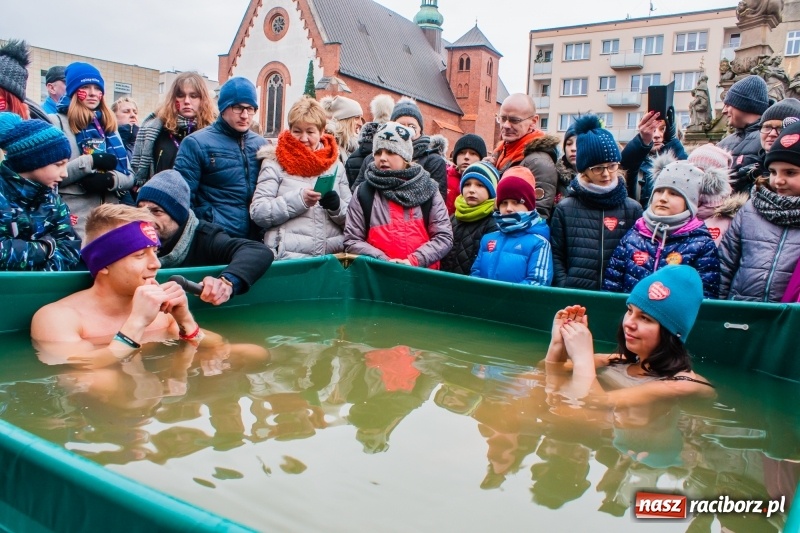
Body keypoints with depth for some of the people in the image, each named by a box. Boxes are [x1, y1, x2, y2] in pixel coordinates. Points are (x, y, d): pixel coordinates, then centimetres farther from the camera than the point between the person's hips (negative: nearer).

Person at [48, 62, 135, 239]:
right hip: (75, 221, -5)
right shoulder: (56, 123, 0)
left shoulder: (108, 125, 16)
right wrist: (91, 161, -16)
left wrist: (110, 179, -10)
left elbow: (129, 176, 10)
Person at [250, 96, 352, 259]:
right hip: (290, 256, -3)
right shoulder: (275, 162, 8)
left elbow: (352, 218, 15)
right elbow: (258, 212, -2)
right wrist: (299, 199, -13)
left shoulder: (336, 166, 16)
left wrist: (336, 206, -5)